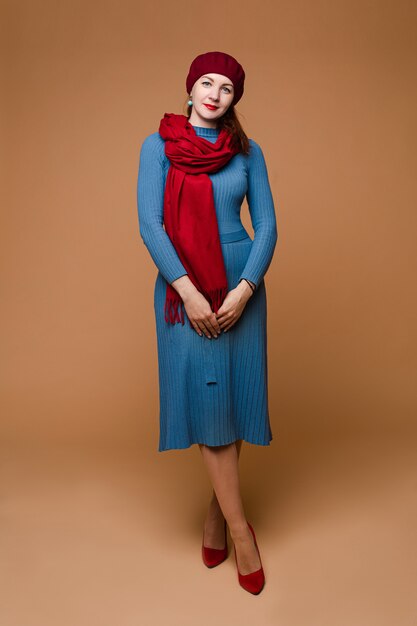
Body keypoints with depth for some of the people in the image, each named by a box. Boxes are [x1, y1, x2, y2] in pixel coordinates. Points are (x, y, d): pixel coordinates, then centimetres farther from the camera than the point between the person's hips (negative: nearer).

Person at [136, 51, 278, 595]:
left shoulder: (247, 151, 8)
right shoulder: (158, 146, 2)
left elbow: (267, 225, 3)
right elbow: (149, 222, -7)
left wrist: (245, 288, -12)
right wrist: (188, 291, -16)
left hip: (240, 282, 2)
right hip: (182, 287, -2)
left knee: (233, 393, 4)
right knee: (205, 397, -3)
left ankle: (217, 513, 23)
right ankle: (241, 531, 8)